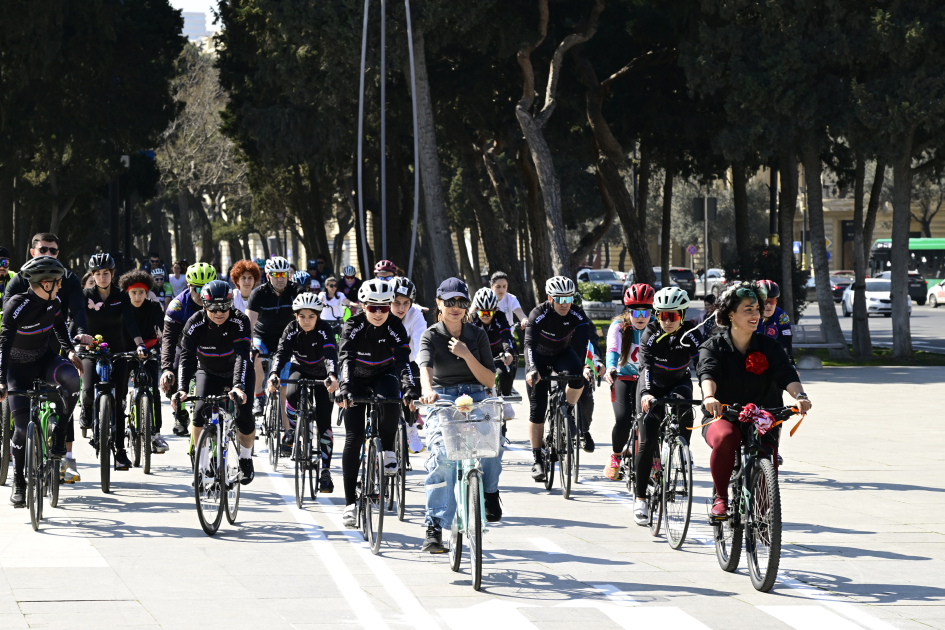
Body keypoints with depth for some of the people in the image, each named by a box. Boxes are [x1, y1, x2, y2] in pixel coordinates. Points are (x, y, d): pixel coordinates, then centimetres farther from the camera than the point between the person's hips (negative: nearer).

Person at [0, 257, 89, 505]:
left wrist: (71, 350, 0)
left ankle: (59, 440, -15)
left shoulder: (54, 304, -7)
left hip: (45, 359, 4)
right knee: (23, 425, -12)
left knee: (72, 379, -30)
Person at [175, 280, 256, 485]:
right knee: (200, 412, -22)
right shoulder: (195, 323, -23)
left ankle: (246, 459, 12)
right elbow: (187, 357, -28)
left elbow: (242, 356, -37)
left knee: (244, 418, -17)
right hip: (209, 373, 1)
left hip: (237, 373, -1)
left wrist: (239, 386, -52)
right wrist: (183, 388, -43)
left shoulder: (240, 322, -28)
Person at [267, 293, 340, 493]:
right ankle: (293, 428, -5)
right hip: (299, 369, 1)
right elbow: (281, 353, -31)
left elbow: (331, 354, -40)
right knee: (292, 394, -34)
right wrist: (274, 374, -51)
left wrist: (332, 376, -59)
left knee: (324, 423, -9)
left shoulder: (325, 330, -25)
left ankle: (325, 471, -4)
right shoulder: (292, 330, -19)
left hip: (321, 374, -1)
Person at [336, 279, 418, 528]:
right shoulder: (354, 325, -22)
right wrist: (345, 387, -51)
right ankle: (350, 502, -6)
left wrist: (410, 387, -46)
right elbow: (345, 358, -34)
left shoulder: (395, 327, -19)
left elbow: (403, 360, -29)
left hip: (384, 374, 1)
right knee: (353, 438, -8)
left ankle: (388, 450, -9)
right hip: (358, 379, -1)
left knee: (391, 402, -36)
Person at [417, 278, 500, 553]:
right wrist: (427, 391, -43)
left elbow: (489, 380, 1)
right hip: (442, 401, -2)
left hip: (476, 399, 2)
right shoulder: (431, 336, 0)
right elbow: (425, 367, -21)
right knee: (443, 454, -28)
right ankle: (435, 527, -21)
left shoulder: (477, 335, 6)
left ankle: (489, 490, 0)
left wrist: (467, 355, -14)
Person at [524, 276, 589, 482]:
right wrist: (532, 370, -54)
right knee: (537, 410, -8)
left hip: (563, 353, 2)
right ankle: (537, 461, 1)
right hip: (540, 358, -2)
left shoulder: (577, 315, -21)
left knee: (578, 378, -33)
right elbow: (530, 344, -37)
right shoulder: (538, 314, -28)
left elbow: (587, 341, -32)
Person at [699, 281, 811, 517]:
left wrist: (799, 395, -36)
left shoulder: (769, 347, 3)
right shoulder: (714, 347, -2)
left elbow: (787, 374, -13)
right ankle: (721, 497, -19)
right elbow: (708, 373, -22)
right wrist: (709, 397, -45)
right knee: (725, 438, -37)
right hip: (722, 418, -2)